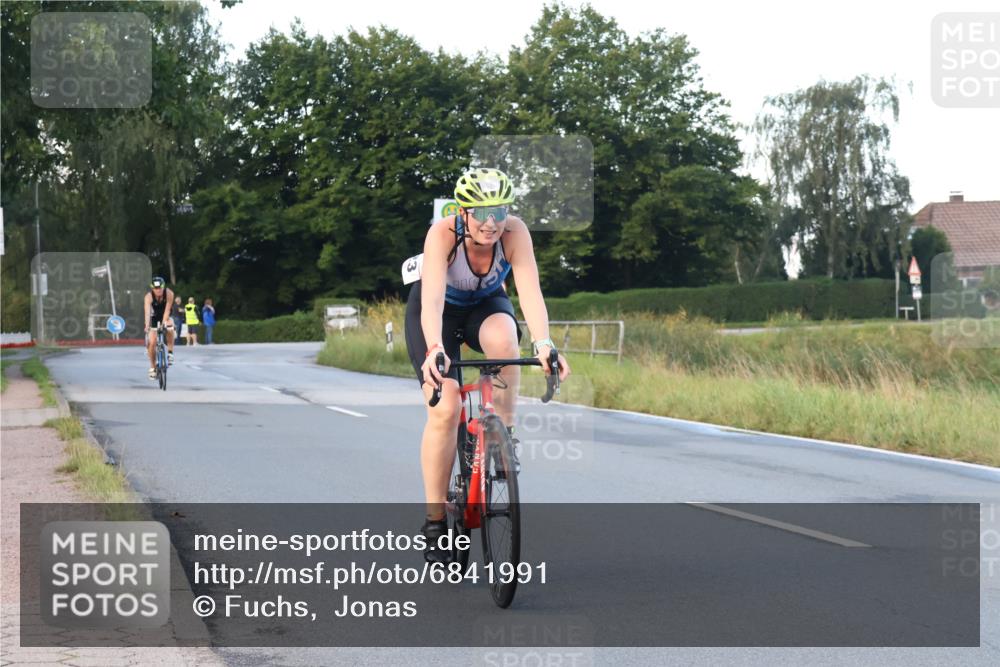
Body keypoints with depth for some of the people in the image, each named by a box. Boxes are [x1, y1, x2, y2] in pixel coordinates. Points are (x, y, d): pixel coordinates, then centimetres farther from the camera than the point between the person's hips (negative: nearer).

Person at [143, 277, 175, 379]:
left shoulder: (169, 294, -27)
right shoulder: (148, 297, -29)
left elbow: (167, 310, -32)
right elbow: (147, 312, -40)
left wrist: (163, 323, -44)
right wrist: (147, 326, -53)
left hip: (165, 317, 0)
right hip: (154, 318, 0)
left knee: (170, 326, -34)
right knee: (152, 343, -10)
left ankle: (170, 353, -18)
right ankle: (153, 367, 9)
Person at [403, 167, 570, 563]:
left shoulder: (515, 232, -28)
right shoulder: (443, 233, -33)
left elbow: (530, 291, -38)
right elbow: (432, 298, -44)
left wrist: (543, 343, -55)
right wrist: (434, 349, -61)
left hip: (486, 305, 2)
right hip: (438, 312, -2)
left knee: (503, 339, -36)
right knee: (445, 409, -18)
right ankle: (435, 523, -7)